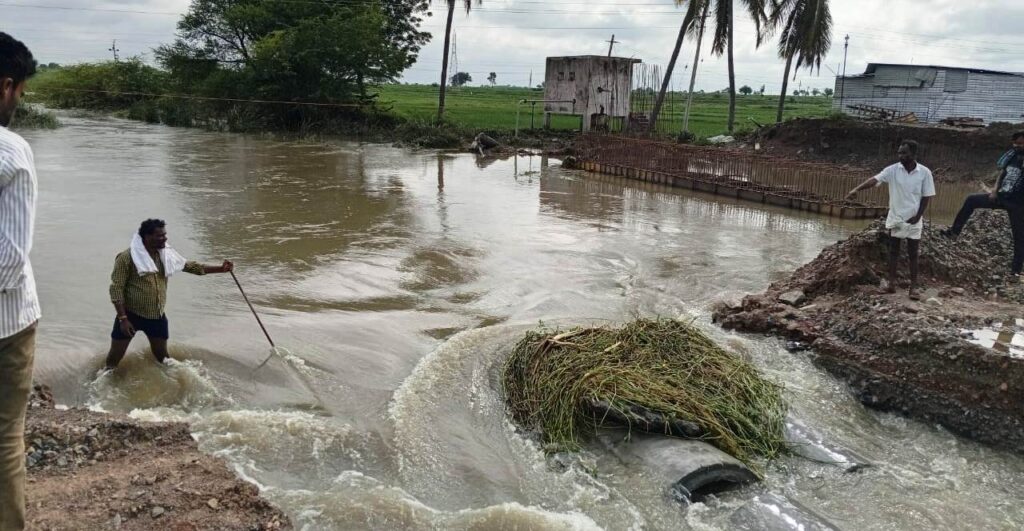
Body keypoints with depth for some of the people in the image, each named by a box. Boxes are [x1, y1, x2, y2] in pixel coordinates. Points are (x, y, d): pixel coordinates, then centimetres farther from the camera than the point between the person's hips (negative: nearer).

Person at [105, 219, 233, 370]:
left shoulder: (166, 255, 2)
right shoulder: (127, 258, -15)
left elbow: (190, 266, 10)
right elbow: (116, 288, -14)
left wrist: (221, 269, 4)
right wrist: (123, 318, -19)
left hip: (157, 316, 4)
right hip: (131, 315, -4)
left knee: (162, 358, 17)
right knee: (115, 357, 5)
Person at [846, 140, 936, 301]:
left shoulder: (924, 173, -8)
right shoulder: (893, 170, -6)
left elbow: (926, 196, -3)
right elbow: (874, 180, -19)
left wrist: (918, 216, -11)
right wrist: (856, 189, -34)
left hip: (913, 220, -1)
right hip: (895, 218, 1)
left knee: (913, 254, 3)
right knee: (893, 251, 7)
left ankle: (913, 287, 8)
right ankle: (892, 283, 14)